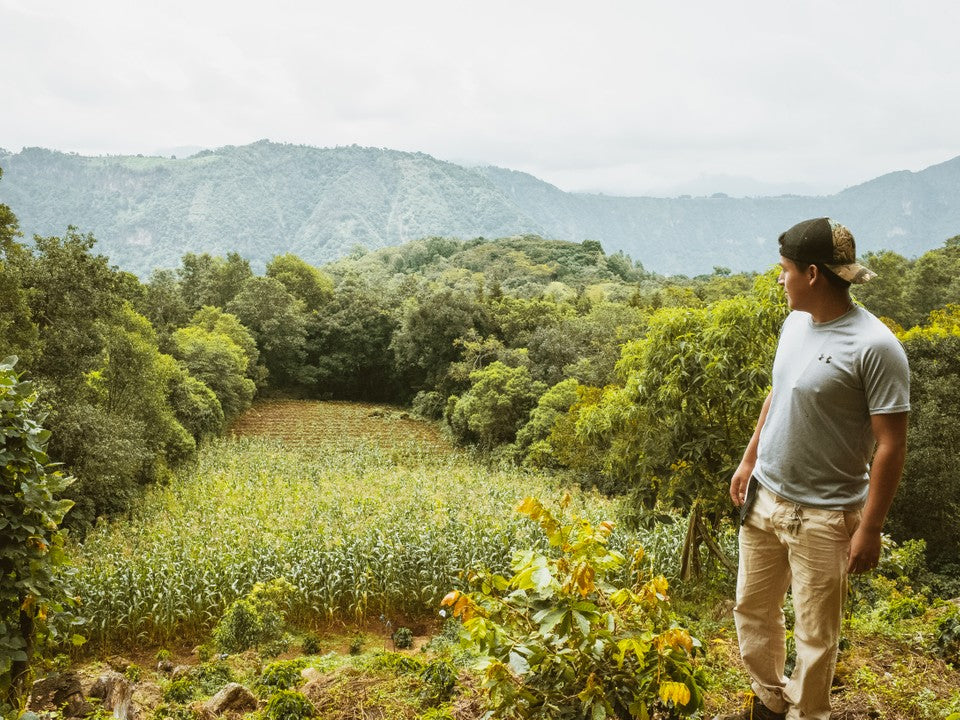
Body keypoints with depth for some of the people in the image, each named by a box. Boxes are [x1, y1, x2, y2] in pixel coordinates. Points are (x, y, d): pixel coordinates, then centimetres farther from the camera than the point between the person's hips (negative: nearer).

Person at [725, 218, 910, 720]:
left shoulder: (874, 347, -20)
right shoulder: (795, 323, 2)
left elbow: (891, 444, -17)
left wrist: (869, 528, -15)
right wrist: (749, 461, 16)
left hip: (824, 516, -7)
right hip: (763, 498, 7)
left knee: (815, 636, 9)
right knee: (752, 610, 20)